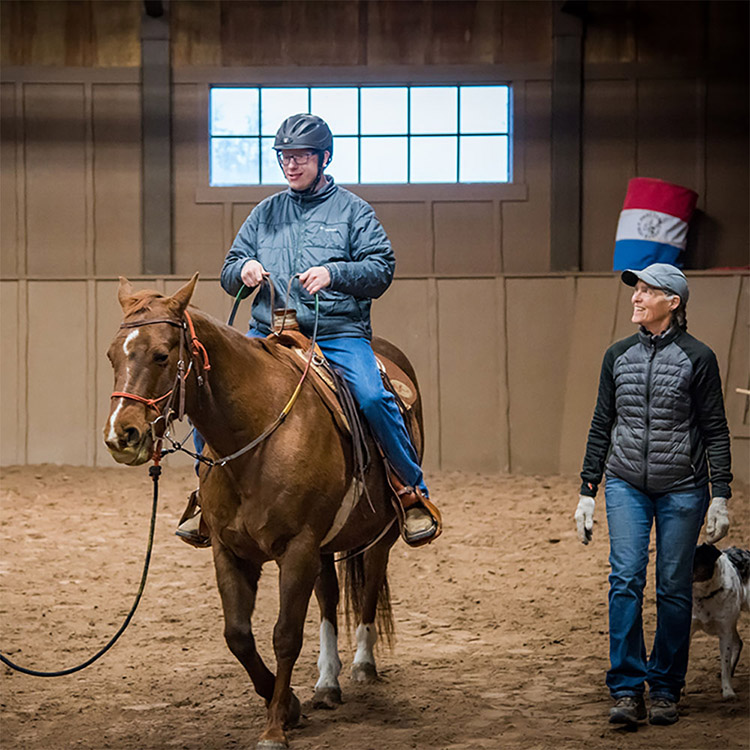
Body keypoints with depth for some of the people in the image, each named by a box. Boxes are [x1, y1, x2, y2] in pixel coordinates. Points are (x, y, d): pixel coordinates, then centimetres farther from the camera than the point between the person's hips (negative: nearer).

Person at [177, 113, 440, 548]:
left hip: (339, 335, -3)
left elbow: (381, 269, -2)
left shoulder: (352, 210, 8)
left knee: (373, 398, -29)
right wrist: (243, 270, -4)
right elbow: (229, 274, 20)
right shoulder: (266, 213, 19)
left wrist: (333, 273, -19)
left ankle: (413, 492, -11)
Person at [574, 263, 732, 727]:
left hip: (682, 489, -2)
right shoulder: (619, 356, 7)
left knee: (674, 588, 3)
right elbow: (602, 426, 13)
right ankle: (627, 691, -9)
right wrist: (587, 492, 9)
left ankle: (666, 689, 16)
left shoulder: (698, 358, -4)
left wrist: (721, 497, -7)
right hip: (627, 486, 2)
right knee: (625, 578, -11)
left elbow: (716, 431, -2)